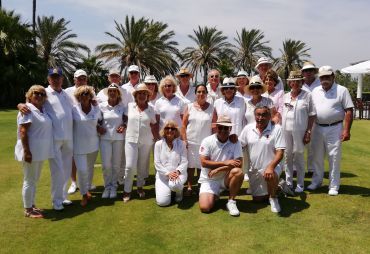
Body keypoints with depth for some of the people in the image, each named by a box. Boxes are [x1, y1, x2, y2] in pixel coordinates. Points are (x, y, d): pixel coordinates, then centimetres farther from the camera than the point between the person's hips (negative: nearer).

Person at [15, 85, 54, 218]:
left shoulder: (43, 110, 11)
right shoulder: (28, 110, -13)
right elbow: (23, 132, -19)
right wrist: (27, 151, -24)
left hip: (40, 151, 9)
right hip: (31, 151, -9)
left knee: (34, 180, 17)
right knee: (29, 180, 0)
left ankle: (32, 205, 28)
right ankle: (28, 210, 10)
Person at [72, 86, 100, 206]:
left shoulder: (96, 109, 2)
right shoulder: (74, 109, -7)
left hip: (93, 144, 3)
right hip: (78, 146, -3)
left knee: (90, 168, 16)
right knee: (82, 170, -9)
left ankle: (87, 189, 36)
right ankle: (84, 195, 9)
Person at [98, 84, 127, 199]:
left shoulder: (123, 106, 2)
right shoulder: (101, 106, 0)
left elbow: (126, 119, 11)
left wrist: (124, 126, -8)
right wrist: (98, 127, -10)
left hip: (119, 138, 1)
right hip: (105, 138, -1)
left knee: (116, 164, 5)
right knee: (106, 165, -4)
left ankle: (113, 186, 23)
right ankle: (107, 186, 17)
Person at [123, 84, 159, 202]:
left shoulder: (151, 109, 3)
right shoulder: (129, 106, 1)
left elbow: (154, 126, 8)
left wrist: (158, 139, 6)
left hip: (146, 141, 1)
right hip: (131, 140, -1)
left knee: (142, 166, 10)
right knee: (130, 166, -6)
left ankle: (140, 186, 30)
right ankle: (127, 190, 11)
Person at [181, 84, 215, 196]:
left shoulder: (211, 108, 2)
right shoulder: (190, 107, 2)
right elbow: (184, 125, 1)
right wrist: (184, 140, -5)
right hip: (191, 142, 1)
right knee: (190, 165, 7)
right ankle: (189, 187, 16)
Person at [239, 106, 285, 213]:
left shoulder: (276, 129, -13)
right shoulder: (248, 128, -3)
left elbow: (280, 152, -18)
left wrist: (270, 167, -33)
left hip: (271, 167, -4)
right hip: (253, 169, 4)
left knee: (270, 176, -39)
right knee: (257, 199, 13)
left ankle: (273, 197, -7)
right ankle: (275, 186, 43)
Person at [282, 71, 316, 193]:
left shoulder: (307, 96, -1)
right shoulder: (285, 96, 10)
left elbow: (312, 115, -2)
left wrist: (308, 132, -7)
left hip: (300, 131, -3)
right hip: (285, 130, 4)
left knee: (299, 157, 3)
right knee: (287, 156, 9)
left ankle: (300, 184, 14)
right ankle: (288, 182, 20)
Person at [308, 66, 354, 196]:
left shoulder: (342, 90, -5)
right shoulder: (315, 91, 8)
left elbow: (349, 111, -8)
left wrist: (346, 130, -15)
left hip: (334, 129, -4)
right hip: (318, 128, 4)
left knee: (334, 158, 2)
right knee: (317, 157, 13)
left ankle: (333, 186, 13)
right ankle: (316, 181, 28)